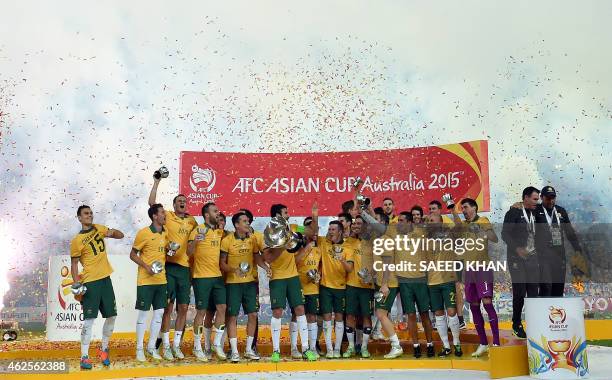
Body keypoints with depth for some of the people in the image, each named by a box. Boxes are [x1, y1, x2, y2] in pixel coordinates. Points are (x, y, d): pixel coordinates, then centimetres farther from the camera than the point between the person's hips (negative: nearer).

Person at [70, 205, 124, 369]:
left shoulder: (99, 228, 9)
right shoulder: (77, 240, -5)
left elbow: (121, 235, 11)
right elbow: (74, 264, -2)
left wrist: (112, 232, -11)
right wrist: (76, 284, -13)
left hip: (105, 279, 6)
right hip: (90, 282, -6)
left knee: (111, 316, 9)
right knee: (89, 319, -8)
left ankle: (104, 350, 26)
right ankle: (84, 357, -2)